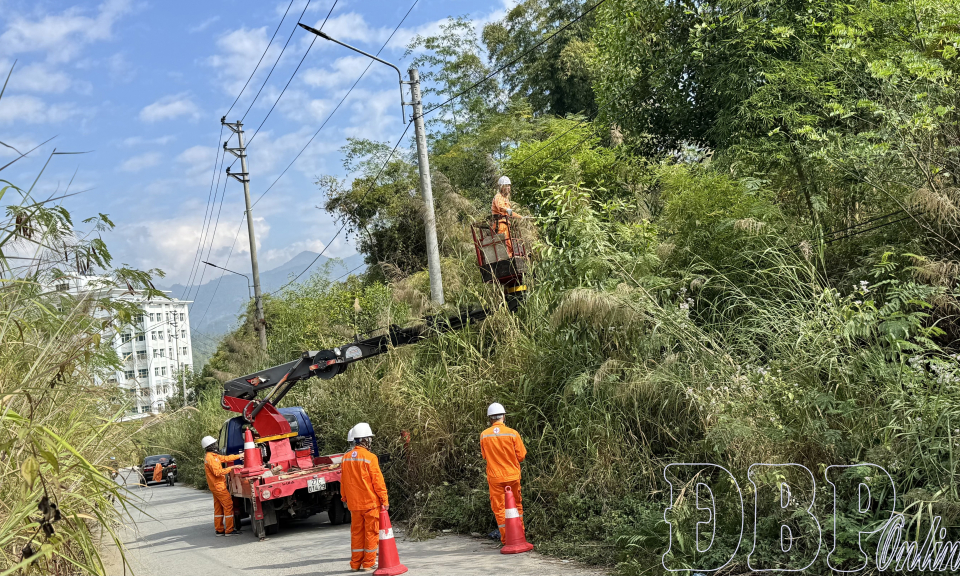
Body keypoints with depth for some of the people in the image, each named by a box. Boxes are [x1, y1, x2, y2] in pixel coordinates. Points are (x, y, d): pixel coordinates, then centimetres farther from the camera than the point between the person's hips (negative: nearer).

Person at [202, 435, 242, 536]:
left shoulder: (213, 456, 13)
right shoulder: (210, 458, -19)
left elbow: (225, 458, 19)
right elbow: (218, 472, -23)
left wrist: (239, 456, 22)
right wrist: (231, 468, -20)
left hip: (215, 486, 10)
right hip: (218, 486, -10)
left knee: (218, 508, 13)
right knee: (228, 506, -7)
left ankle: (219, 530, 17)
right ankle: (229, 530, -5)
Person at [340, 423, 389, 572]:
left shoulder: (346, 457, 4)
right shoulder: (370, 457, -14)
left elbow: (343, 481, 12)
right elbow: (378, 481, -12)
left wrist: (345, 498, 23)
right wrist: (384, 500, -5)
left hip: (354, 503, 6)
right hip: (371, 502, -5)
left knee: (356, 533, 13)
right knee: (371, 533, 4)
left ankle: (355, 563, 18)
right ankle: (368, 563, 7)